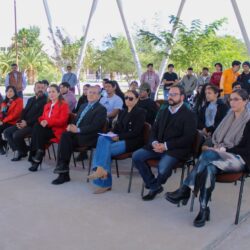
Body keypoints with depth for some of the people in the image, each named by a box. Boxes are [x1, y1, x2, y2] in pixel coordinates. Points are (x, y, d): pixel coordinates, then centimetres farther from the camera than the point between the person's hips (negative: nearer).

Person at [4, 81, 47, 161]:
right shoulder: (30, 99, 22)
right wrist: (20, 121, -3)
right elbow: (24, 111, 17)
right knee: (7, 132, -4)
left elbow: (40, 115, -16)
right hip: (24, 123, 9)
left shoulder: (45, 100, -6)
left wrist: (27, 123, -20)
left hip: (34, 125, -8)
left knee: (17, 135, -26)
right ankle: (19, 150, 2)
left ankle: (23, 151, 1)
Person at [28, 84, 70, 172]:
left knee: (38, 131, -29)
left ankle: (37, 157, -21)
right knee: (36, 127, -27)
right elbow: (43, 117, 16)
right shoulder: (47, 105, 22)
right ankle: (35, 156, -27)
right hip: (46, 128, 6)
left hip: (57, 130, -6)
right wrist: (42, 121, -10)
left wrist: (48, 121, -22)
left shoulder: (64, 104, -2)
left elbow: (62, 121, -12)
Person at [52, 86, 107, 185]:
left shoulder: (101, 109, -1)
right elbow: (76, 120, 23)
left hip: (89, 137, -6)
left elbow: (94, 127, -13)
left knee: (66, 136, -28)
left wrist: (78, 130, -21)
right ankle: (64, 173, -22)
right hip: (77, 134, 6)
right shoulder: (83, 106, 23)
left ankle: (63, 165, -17)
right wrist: (71, 126, -1)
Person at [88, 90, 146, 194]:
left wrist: (119, 137, -18)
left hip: (132, 142, -6)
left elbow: (136, 133, -12)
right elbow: (116, 128, 19)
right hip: (119, 139, 7)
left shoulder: (140, 112, -2)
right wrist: (111, 134, -4)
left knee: (106, 148, -29)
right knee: (102, 138, -25)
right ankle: (102, 171, -30)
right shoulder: (122, 112, 21)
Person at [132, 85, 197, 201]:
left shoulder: (189, 115, -2)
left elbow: (188, 138, -12)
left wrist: (166, 146, -18)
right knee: (136, 156, -12)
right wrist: (154, 142, -5)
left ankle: (156, 185, 7)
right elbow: (154, 130, 19)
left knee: (162, 167, -32)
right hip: (158, 146, 7)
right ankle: (154, 186, 1)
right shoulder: (163, 112, 20)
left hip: (176, 149, -6)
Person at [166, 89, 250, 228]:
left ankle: (185, 190, -31)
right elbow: (217, 138, 18)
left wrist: (224, 150, -16)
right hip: (221, 155, 5)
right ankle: (203, 210, -35)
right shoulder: (228, 117, 16)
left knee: (208, 154, -35)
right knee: (210, 168, -34)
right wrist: (217, 148, -5)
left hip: (239, 159, -5)